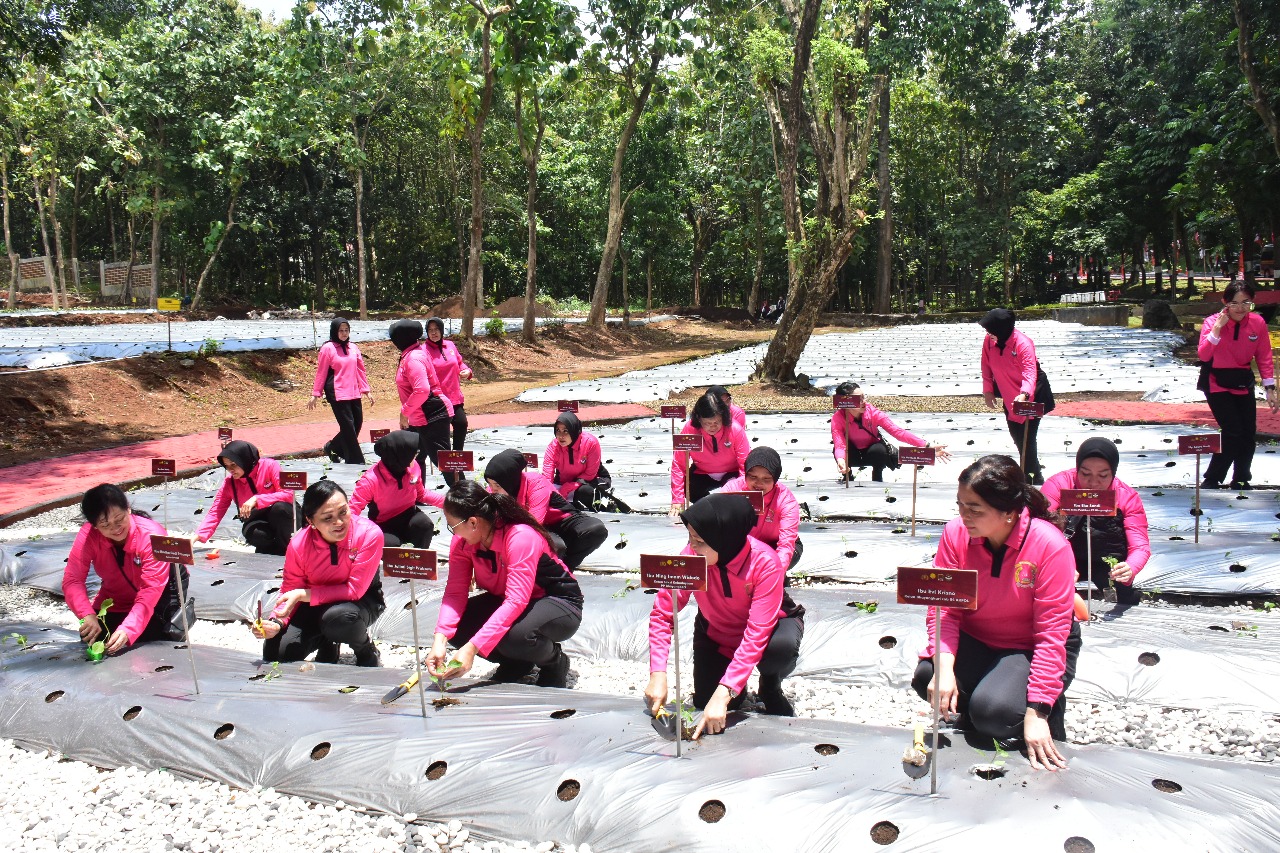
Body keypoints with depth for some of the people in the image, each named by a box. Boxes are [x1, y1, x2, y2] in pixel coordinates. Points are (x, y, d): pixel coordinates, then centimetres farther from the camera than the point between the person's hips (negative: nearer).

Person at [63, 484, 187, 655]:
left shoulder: (151, 536, -33)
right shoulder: (88, 535, -24)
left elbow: (151, 590, -37)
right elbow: (72, 579, -28)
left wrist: (128, 630, -49)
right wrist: (87, 615, -47)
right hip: (116, 600, 5)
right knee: (92, 634, -13)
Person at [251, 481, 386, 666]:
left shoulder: (369, 534, -28)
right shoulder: (299, 544, -18)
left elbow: (354, 590, -26)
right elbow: (290, 592, -5)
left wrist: (303, 594, -31)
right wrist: (276, 623, -25)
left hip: (362, 598, -3)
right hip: (317, 602, 4)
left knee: (339, 616, -38)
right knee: (275, 653, -12)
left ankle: (366, 648, -3)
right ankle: (326, 642, 19)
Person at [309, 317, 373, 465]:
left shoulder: (353, 348, 12)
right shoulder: (328, 348, -4)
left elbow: (361, 370, 15)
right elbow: (321, 373, -2)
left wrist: (366, 390, 10)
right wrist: (315, 394, -2)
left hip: (354, 393, 6)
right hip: (337, 394, -6)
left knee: (357, 424, 7)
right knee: (348, 426, -6)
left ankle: (332, 447, 29)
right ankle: (356, 461, 2)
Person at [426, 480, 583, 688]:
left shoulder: (521, 537, -32)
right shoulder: (463, 541, -10)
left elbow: (516, 601, -38)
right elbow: (455, 591, -15)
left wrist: (472, 648, -45)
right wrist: (440, 640, -33)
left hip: (560, 604, -7)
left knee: (514, 636, -39)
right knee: (454, 627, -18)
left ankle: (555, 660, -2)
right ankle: (517, 663, 8)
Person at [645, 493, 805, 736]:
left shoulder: (765, 563, -35)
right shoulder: (691, 556, -28)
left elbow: (757, 635, -39)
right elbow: (662, 613, -23)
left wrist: (723, 695, -46)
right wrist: (658, 674, -34)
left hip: (770, 623, -2)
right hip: (716, 632, 2)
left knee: (781, 647, -35)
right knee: (704, 705, -11)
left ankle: (770, 687, -1)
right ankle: (736, 688, 23)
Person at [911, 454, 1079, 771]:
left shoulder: (1050, 545, -24)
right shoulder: (956, 533, -14)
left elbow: (1051, 633, -22)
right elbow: (944, 607, -13)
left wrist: (1036, 712, -24)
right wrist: (945, 667, -30)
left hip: (1030, 648, -3)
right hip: (974, 639, 3)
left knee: (994, 711, -29)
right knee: (926, 678, -26)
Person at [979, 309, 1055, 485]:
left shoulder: (1023, 344, -29)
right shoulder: (989, 340, -11)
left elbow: (1030, 373, -39)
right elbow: (987, 367, 3)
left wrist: (1024, 394, -55)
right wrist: (988, 390, -3)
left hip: (1030, 397, -6)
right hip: (1009, 397, 7)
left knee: (1026, 438, -9)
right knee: (1016, 436, 17)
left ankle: (1034, 478, 5)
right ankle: (1032, 471, 38)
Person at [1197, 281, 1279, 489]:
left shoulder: (1258, 323, -7)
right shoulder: (1212, 322, -16)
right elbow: (1203, 356, -28)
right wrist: (1217, 328, -33)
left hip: (1243, 382, 4)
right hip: (1217, 384, -4)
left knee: (1249, 436, 5)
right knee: (1233, 433, -13)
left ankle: (1241, 481, 24)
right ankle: (1211, 481, 1)